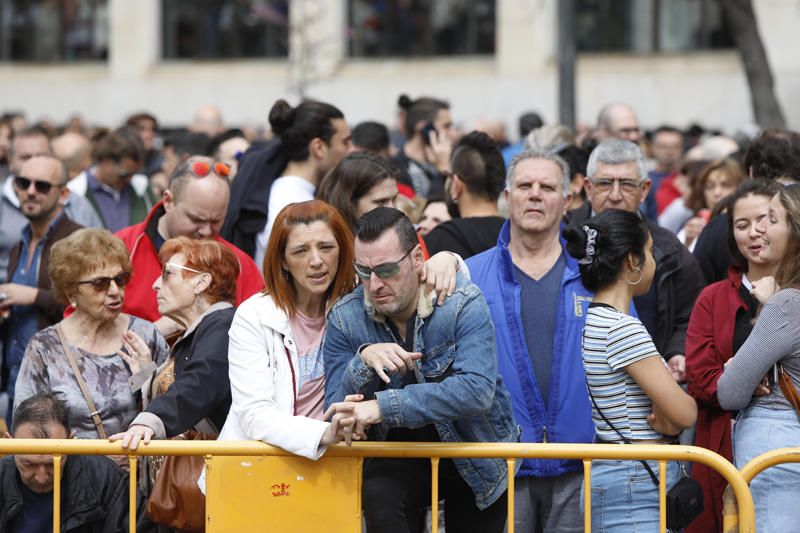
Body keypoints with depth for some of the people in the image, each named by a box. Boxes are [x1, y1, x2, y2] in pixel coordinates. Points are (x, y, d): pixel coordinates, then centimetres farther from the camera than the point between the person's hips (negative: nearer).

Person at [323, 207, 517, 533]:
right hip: (400, 454, 0)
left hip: (475, 458, 0)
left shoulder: (463, 304, -20)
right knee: (378, 495, -30)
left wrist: (384, 406, -41)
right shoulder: (345, 318, -10)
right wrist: (363, 361, -32)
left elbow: (477, 390, -34)